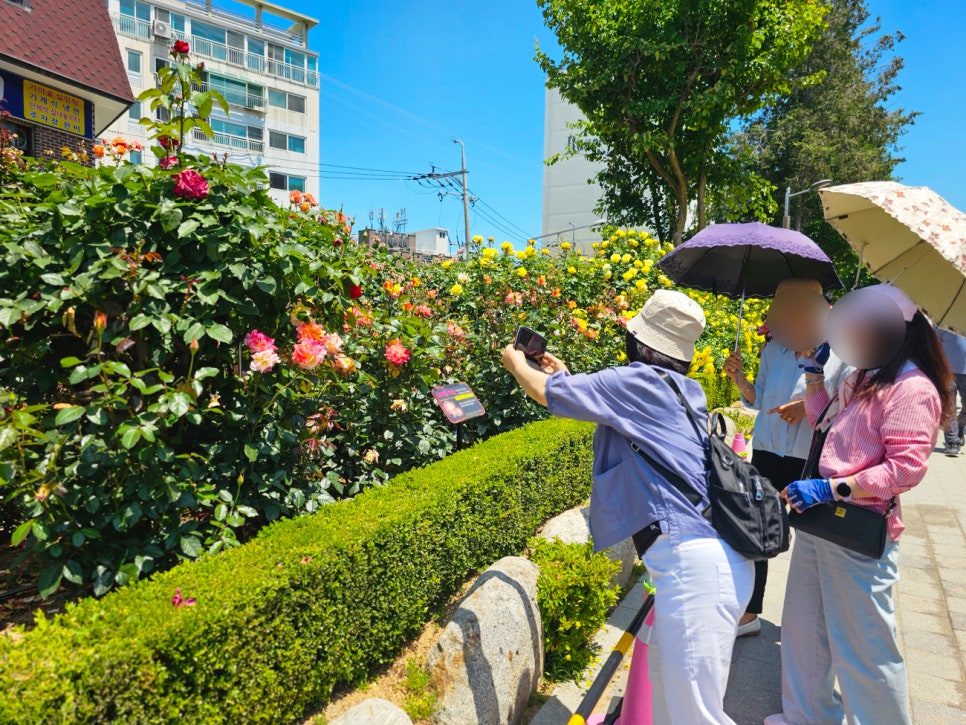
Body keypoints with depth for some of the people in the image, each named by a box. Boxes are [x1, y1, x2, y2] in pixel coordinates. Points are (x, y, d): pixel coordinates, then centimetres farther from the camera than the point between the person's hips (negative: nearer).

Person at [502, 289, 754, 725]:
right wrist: (566, 376, 35)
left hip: (695, 561, -10)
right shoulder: (684, 391, 14)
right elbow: (607, 406, 31)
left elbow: (545, 392, -2)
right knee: (664, 684, 23)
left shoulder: (639, 380, -10)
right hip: (703, 556, 10)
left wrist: (517, 363, 19)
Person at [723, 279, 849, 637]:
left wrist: (810, 407, -23)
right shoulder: (773, 350, 4)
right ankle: (750, 613, 26)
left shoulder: (838, 354, -9)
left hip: (812, 462, -4)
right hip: (768, 455, 4)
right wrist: (739, 377, -4)